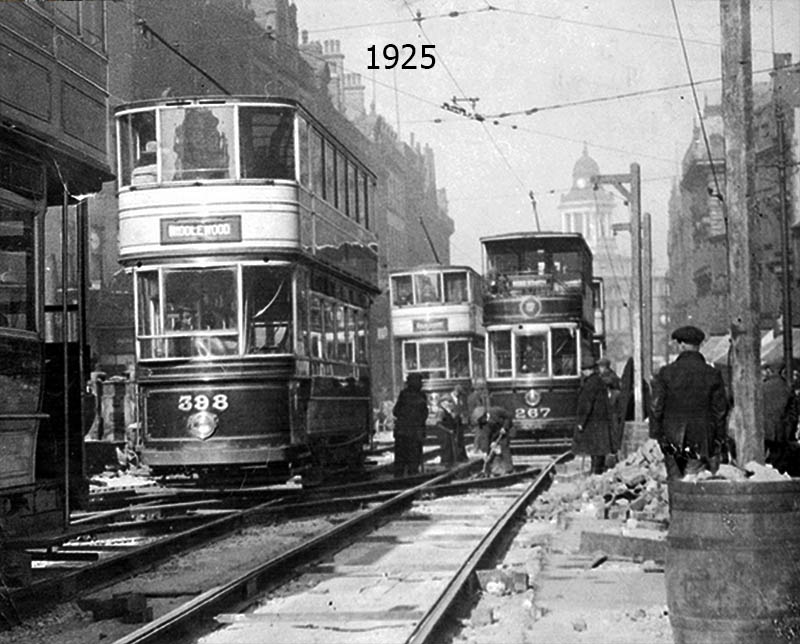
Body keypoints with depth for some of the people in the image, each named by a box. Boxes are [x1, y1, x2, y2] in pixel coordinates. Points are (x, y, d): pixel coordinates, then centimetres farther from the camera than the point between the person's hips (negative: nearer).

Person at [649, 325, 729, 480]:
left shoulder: (666, 372, -2)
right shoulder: (712, 374, 0)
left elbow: (656, 407, -2)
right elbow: (720, 410, 2)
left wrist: (655, 436, 4)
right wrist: (719, 440, 9)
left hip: (672, 438, 0)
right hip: (702, 437, 0)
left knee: (675, 480, 9)